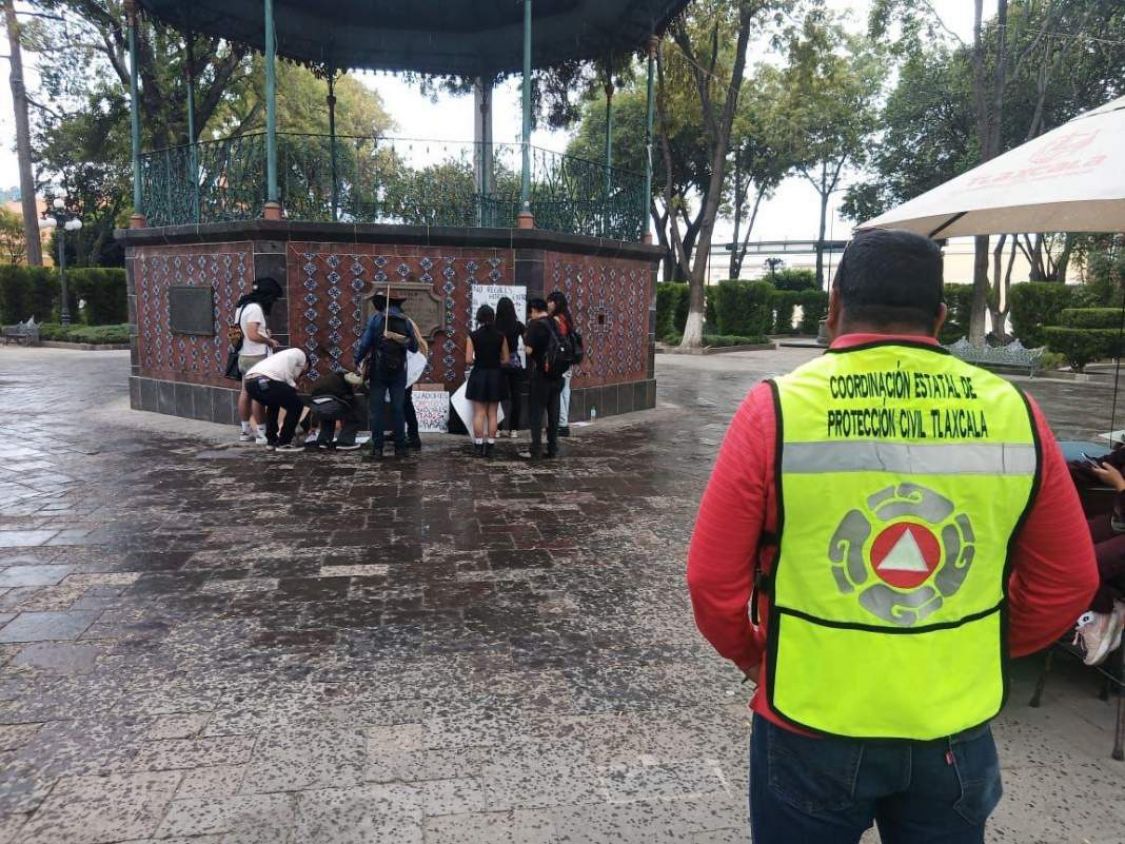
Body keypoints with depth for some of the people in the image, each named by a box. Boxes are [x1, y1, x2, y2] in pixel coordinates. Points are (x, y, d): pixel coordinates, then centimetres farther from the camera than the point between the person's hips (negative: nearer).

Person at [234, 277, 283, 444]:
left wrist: (264, 333, 11)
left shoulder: (242, 306, 15)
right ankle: (260, 433, -2)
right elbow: (252, 335, -23)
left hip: (244, 356, 10)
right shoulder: (255, 308, -15)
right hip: (256, 357, -10)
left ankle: (245, 430, 18)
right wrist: (270, 341, -10)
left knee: (245, 393, 12)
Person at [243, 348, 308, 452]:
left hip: (249, 382, 9)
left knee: (273, 404, 34)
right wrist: (292, 385, 13)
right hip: (266, 382, -9)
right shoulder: (300, 355, 22)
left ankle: (271, 441, 29)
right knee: (297, 405, 9)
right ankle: (284, 443, 10)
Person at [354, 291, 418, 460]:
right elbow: (414, 347, 8)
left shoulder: (376, 318, -4)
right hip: (399, 372, 2)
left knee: (377, 409, 3)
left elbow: (365, 343, -7)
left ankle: (377, 448, 2)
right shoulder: (405, 321, 5)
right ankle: (400, 447, 8)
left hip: (379, 371, -2)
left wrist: (357, 361, 8)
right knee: (398, 409, 7)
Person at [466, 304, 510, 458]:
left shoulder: (473, 336, -7)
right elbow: (506, 360, -1)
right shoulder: (501, 337, -3)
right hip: (496, 376, 1)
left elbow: (468, 360, -10)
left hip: (478, 376, -1)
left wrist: (476, 361, 10)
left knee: (479, 413, 5)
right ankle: (490, 447, 9)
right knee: (492, 414, 8)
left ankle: (479, 447, 4)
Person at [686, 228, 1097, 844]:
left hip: (813, 726, -2)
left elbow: (713, 581, -11)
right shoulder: (1011, 412, -6)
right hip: (956, 729, 3)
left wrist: (750, 655, 7)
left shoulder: (778, 409, -15)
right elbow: (1068, 581, 4)